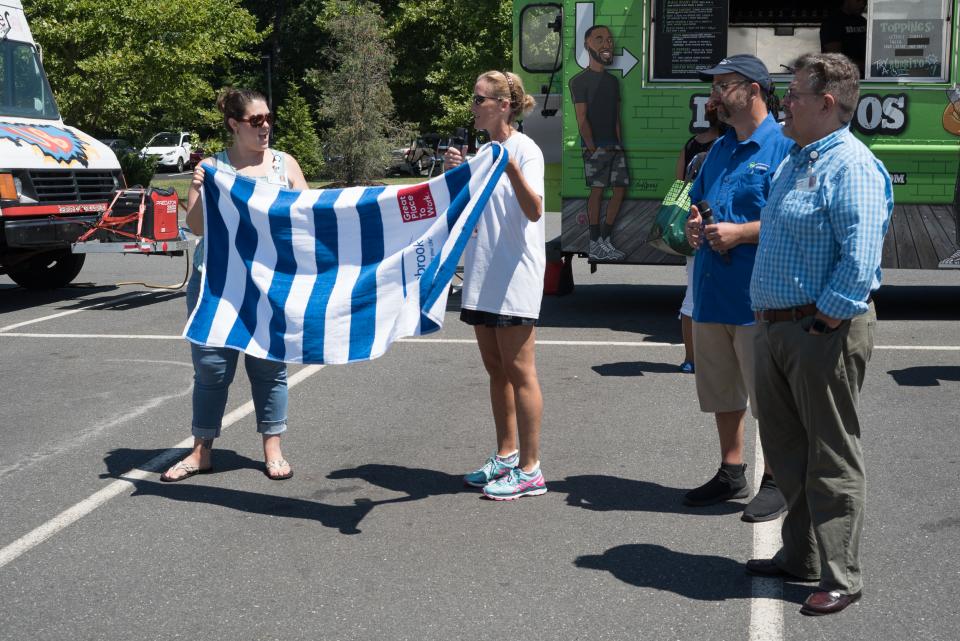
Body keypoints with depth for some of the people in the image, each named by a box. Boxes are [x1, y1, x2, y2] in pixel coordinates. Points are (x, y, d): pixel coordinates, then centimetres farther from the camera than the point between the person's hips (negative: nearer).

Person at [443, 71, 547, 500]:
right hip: (481, 276, 8)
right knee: (495, 369, 14)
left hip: (514, 277, -8)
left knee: (518, 370, -6)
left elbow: (534, 211, -23)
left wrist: (512, 169, -37)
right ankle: (506, 456, 26)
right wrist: (452, 175, 2)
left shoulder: (525, 150, -10)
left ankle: (529, 469, 0)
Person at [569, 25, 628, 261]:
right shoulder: (580, 80, -4)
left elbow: (616, 117, 15)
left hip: (614, 145, 7)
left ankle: (605, 240, 10)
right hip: (594, 146, -7)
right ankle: (595, 244, -1)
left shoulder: (613, 80, 16)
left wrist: (619, 144, 7)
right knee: (597, 190, -7)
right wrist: (592, 148, -14)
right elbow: (582, 118, -9)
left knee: (620, 189, 1)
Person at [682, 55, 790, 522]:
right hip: (711, 291, 8)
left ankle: (776, 483, 13)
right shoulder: (720, 149, 16)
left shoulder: (782, 149, -10)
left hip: (756, 295, -8)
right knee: (721, 392, 16)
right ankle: (731, 473, 29)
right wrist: (693, 223, 4)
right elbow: (697, 200, 26)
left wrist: (739, 232, -20)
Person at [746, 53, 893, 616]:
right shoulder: (795, 161, 16)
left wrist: (826, 318, -21)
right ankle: (801, 555, 32)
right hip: (777, 327, 10)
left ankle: (841, 578, 10)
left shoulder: (852, 166, -15)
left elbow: (860, 259, -24)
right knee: (786, 450, 18)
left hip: (823, 332, -10)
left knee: (832, 461, -1)